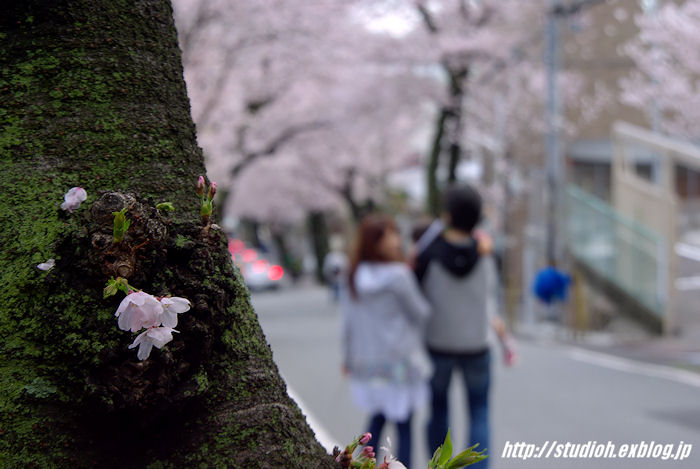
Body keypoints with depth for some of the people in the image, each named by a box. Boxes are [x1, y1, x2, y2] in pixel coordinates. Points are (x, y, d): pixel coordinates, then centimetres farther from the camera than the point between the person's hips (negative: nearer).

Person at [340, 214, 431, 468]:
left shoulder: (352, 279, 0)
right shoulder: (399, 276, -18)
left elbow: (348, 322, 7)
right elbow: (420, 313, -7)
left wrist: (349, 358, 18)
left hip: (365, 363, 6)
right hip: (399, 362, -6)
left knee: (377, 418, 21)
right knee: (404, 425, 5)